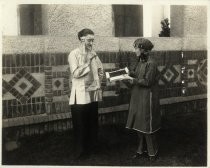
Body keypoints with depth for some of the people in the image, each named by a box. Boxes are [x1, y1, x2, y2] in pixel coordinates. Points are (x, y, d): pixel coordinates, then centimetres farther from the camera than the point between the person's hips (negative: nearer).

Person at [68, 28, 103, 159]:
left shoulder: (93, 54, 9)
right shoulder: (74, 54, -9)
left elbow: (100, 70, 19)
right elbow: (76, 73, -18)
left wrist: (98, 82, 7)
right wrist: (87, 62, -16)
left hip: (93, 94, 6)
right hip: (80, 95, -5)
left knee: (92, 123, 14)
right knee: (80, 124, 3)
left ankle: (91, 148, 29)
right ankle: (80, 151, 17)